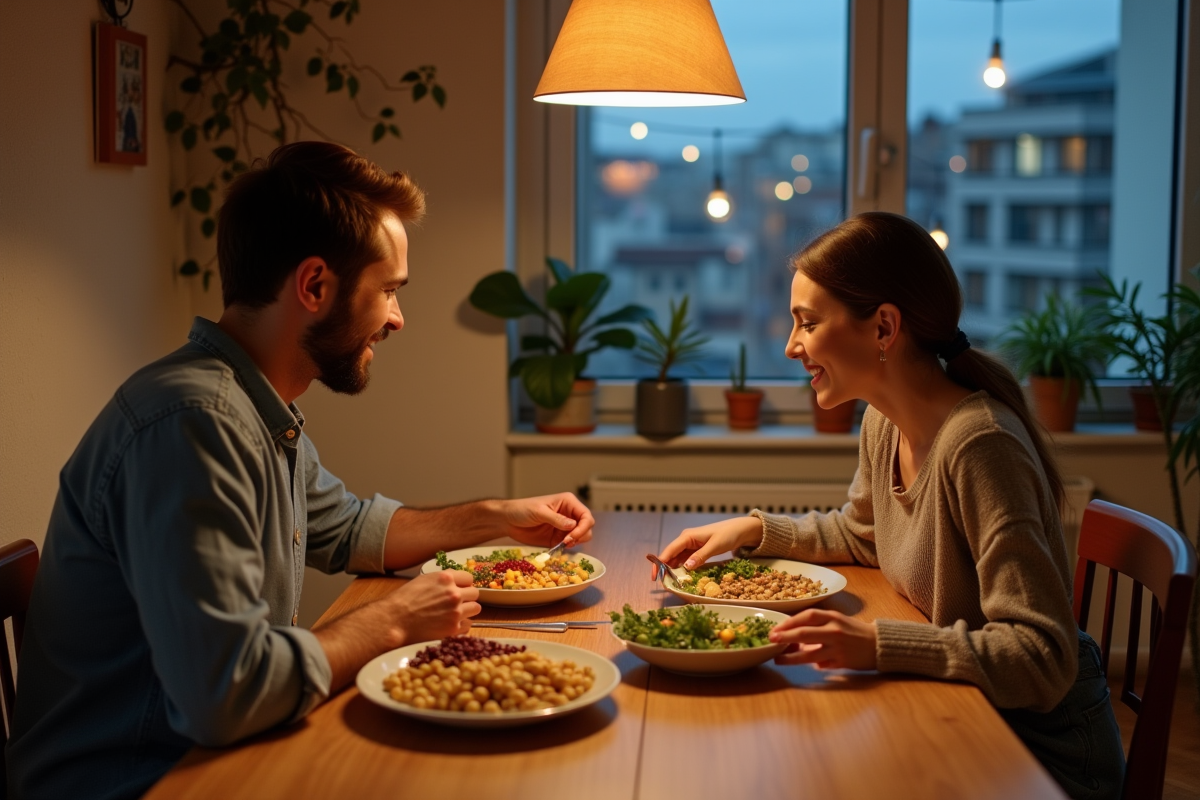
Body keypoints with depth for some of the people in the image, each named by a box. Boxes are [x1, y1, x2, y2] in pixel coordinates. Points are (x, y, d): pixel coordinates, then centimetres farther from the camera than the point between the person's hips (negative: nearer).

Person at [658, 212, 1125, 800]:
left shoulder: (978, 445, -28)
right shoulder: (884, 423, 0)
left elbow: (1043, 656, -29)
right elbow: (859, 533, 22)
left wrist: (878, 645, -38)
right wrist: (754, 530, 7)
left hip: (1038, 741, -7)